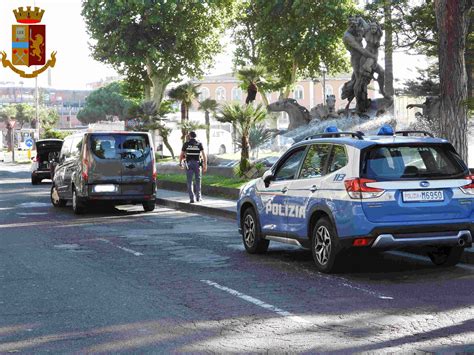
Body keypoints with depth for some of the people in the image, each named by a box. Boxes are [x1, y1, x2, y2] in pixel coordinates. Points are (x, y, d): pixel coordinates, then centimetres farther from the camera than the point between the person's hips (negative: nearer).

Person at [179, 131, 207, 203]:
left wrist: (180, 163, 19)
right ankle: (198, 197, 17)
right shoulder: (199, 144, 0)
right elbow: (204, 155, -6)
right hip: (197, 164, 1)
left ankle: (192, 198, -6)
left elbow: (181, 155, 2)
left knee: (189, 182, 2)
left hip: (189, 164, -1)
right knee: (198, 181, 14)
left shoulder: (186, 144, -1)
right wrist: (205, 165, -2)